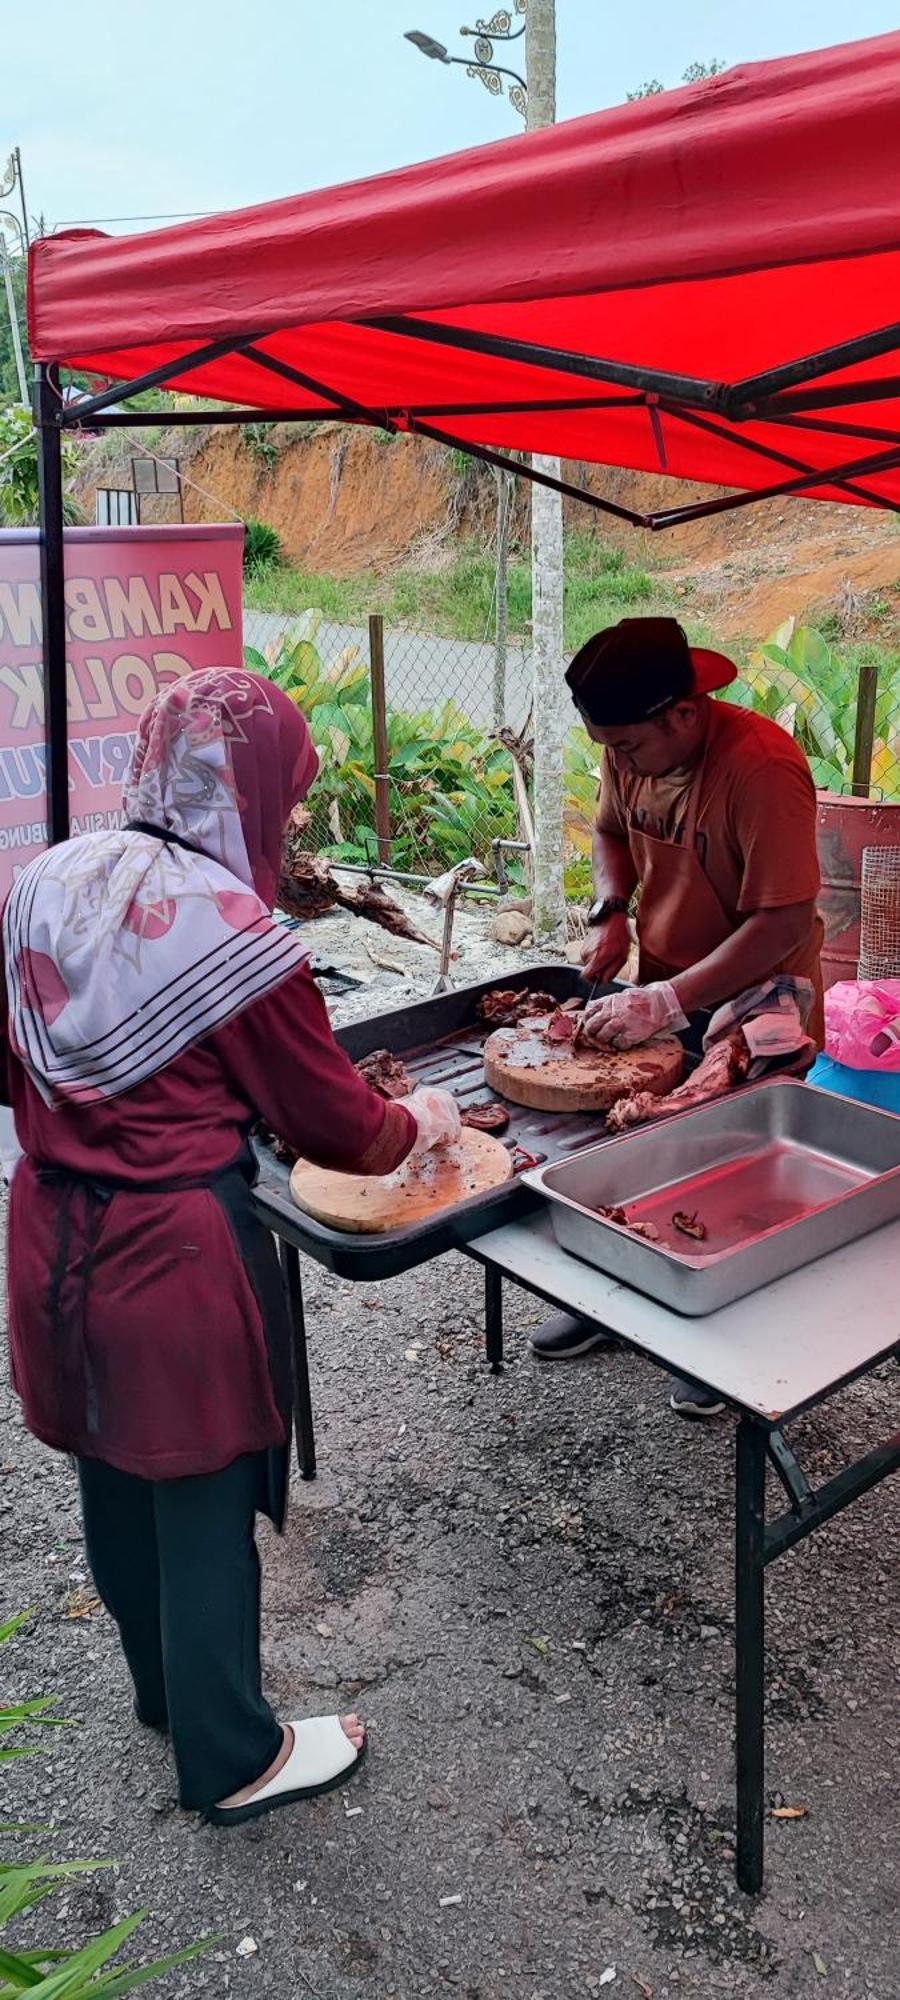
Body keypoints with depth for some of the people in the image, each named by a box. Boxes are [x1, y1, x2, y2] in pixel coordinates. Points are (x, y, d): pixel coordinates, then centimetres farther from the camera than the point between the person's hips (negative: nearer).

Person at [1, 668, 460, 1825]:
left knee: (115, 1480, 24)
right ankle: (230, 1760, 32)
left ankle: (164, 1687, 48)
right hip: (176, 1246, -7)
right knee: (203, 1506, 11)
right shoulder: (234, 936, -21)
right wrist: (420, 1123, 8)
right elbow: (331, 1120, -11)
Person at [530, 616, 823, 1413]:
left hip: (755, 1000, -6)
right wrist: (611, 911, -5)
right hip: (664, 991, 6)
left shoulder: (763, 768, -28)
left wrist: (666, 1002, -30)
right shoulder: (632, 748, -6)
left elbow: (784, 921, -29)